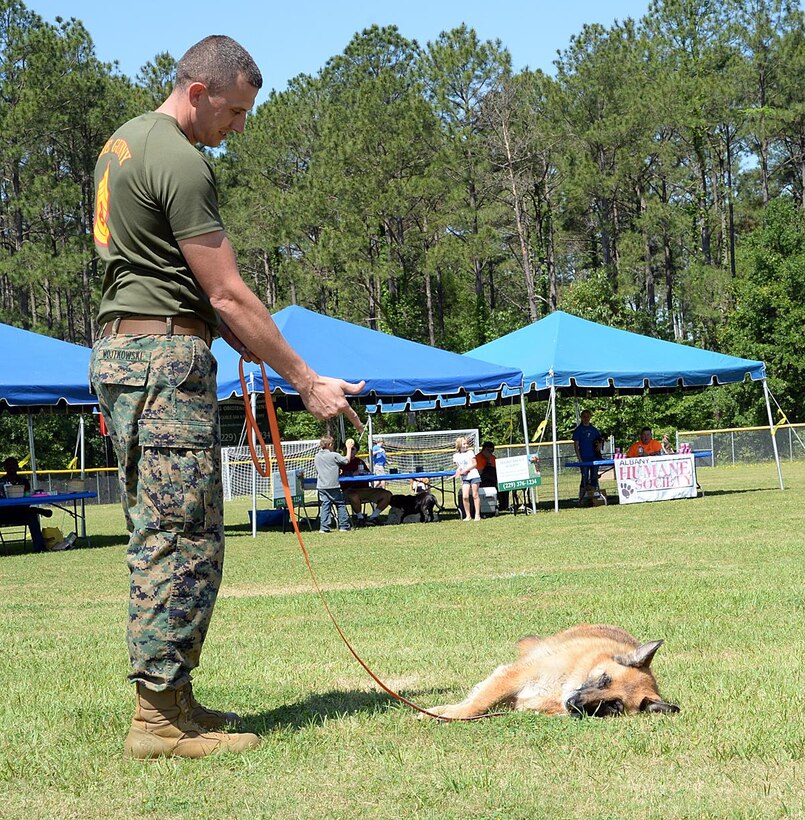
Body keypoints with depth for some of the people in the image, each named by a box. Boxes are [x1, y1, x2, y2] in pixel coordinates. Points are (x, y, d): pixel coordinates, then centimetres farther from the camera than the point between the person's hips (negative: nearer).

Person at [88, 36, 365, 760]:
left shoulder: (124, 142, 18)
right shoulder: (181, 163, -14)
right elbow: (229, 295, -15)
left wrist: (237, 337, 14)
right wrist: (308, 383, -10)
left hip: (119, 349, 10)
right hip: (166, 355, -10)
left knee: (161, 534, 11)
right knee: (184, 537, -9)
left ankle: (169, 701, 15)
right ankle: (161, 718, -8)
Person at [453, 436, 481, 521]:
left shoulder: (470, 452, 2)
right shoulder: (456, 456, 9)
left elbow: (474, 464, -3)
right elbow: (458, 467, 15)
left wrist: (465, 470, -12)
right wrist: (458, 472, -8)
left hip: (473, 476, -2)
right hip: (464, 478, 2)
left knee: (475, 495, -1)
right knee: (465, 496, -9)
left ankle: (477, 515, 3)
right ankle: (467, 515, 0)